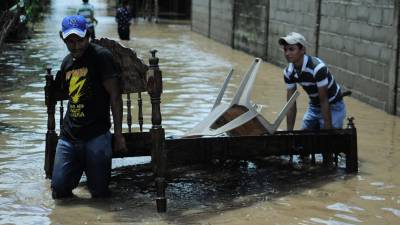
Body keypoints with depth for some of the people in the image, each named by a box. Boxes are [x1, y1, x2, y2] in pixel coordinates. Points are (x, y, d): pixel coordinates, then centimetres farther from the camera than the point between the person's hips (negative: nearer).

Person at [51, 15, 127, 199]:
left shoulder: (101, 56, -7)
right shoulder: (67, 62, 13)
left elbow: (115, 96, -8)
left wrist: (118, 135, -11)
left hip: (96, 136, -5)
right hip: (69, 137, 5)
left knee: (99, 193, 0)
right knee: (59, 190, -2)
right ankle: (80, 167, 25)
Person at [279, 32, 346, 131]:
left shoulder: (317, 67, -31)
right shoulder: (288, 72, -11)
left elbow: (324, 100, -26)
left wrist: (327, 130, -23)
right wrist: (289, 132, -10)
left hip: (333, 107, -7)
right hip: (313, 107, 7)